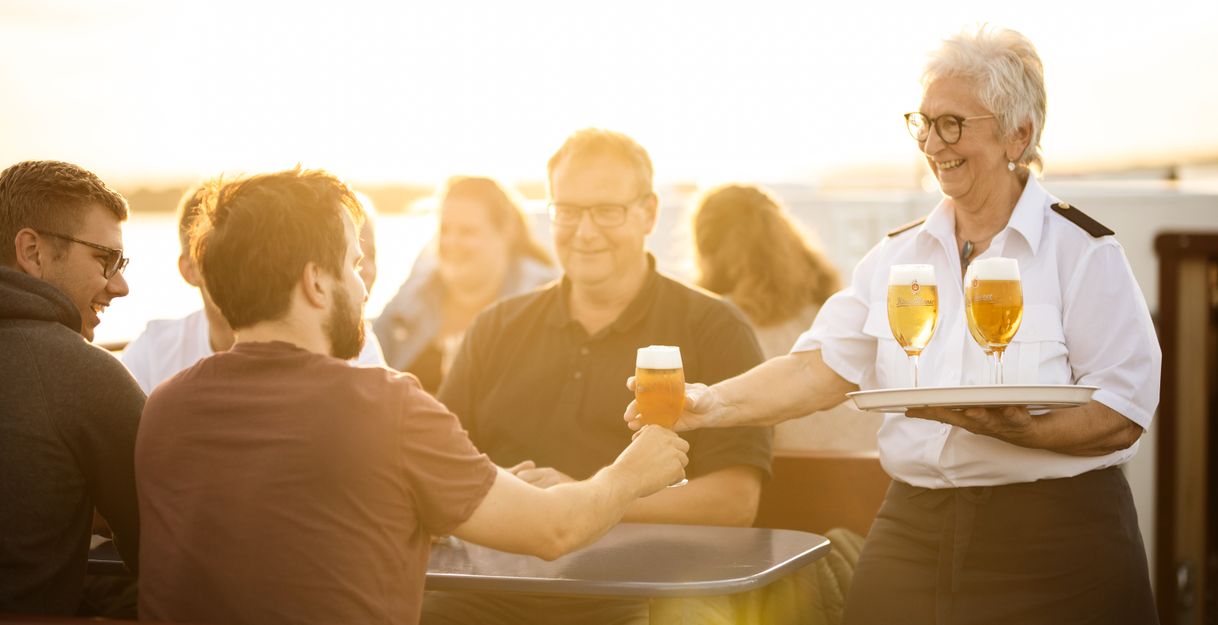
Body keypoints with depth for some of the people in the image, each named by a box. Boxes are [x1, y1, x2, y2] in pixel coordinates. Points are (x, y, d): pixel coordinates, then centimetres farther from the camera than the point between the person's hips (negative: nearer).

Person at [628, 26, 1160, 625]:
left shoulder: (1084, 253, -4)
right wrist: (715, 403, -13)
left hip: (1055, 550, -4)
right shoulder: (896, 256, 10)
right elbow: (822, 366, 2)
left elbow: (1123, 416, -10)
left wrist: (1015, 428, -26)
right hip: (913, 540, 4)